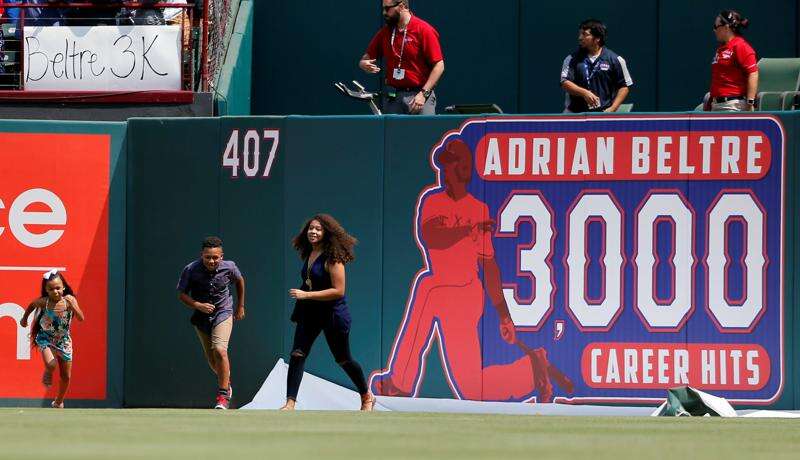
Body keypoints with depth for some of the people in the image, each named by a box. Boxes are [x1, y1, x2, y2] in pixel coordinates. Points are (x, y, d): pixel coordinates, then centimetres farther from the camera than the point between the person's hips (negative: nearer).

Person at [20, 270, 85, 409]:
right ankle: (48, 375, 8)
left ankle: (59, 402, 36)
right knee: (51, 364, -30)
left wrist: (72, 305, -40)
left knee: (66, 377, 9)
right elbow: (31, 305, 6)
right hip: (46, 339, -2)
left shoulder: (69, 300, -16)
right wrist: (24, 318, 19)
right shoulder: (44, 302, -16)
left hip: (64, 340, 2)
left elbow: (81, 318, -25)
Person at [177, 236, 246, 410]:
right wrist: (198, 305, -25)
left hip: (223, 313, -2)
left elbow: (239, 280, 9)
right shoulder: (191, 270, -17)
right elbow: (182, 294, -7)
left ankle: (223, 395, -15)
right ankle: (227, 383, 42)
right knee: (212, 361, 11)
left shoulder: (229, 267, -14)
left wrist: (240, 307, 17)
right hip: (202, 316, 2)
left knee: (219, 350, -23)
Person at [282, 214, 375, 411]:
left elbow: (338, 291, -23)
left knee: (343, 359, 11)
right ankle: (290, 403, -15)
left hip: (332, 313, -7)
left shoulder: (332, 258, -18)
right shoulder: (309, 255, 6)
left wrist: (306, 295, -26)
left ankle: (367, 397, 34)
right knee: (297, 355, -11)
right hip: (309, 312, 7)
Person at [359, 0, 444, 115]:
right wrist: (364, 64, -8)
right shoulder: (384, 32, 9)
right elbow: (367, 57, 18)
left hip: (420, 96, -5)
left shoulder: (424, 30, -6)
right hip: (392, 96, 5)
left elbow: (439, 66, -8)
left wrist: (423, 94, -15)